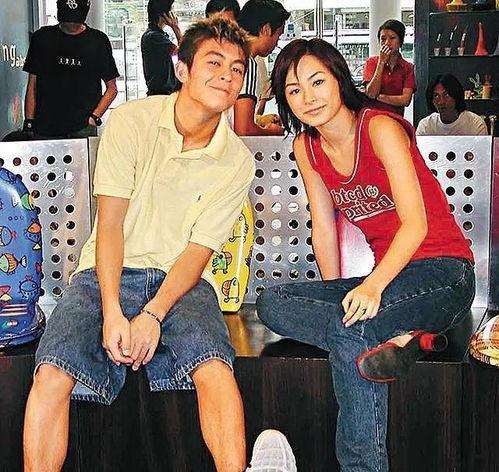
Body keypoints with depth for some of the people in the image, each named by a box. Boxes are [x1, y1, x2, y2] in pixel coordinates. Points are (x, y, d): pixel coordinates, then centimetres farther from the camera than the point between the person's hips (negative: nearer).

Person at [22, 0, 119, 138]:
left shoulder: (98, 40, 5)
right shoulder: (42, 37, 9)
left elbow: (112, 89, 8)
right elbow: (32, 85, 11)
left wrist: (94, 117, -5)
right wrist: (29, 123, 3)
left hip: (83, 129, -1)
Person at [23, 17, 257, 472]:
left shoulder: (237, 162, 1)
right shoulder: (131, 121, -4)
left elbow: (199, 250, -2)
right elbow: (111, 223, -8)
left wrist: (153, 315, -19)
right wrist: (112, 312, -20)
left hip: (181, 279, 1)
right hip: (108, 272, 0)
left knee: (214, 368, -31)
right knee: (53, 374, -26)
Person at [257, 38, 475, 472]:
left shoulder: (380, 128, -15)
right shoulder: (306, 147, 5)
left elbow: (416, 224, -21)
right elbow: (324, 229, 11)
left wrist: (373, 285, -35)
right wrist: (338, 296, 2)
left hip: (442, 273, -7)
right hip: (388, 273, 7)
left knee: (350, 332, -32)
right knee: (271, 304, -16)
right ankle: (402, 336, -28)